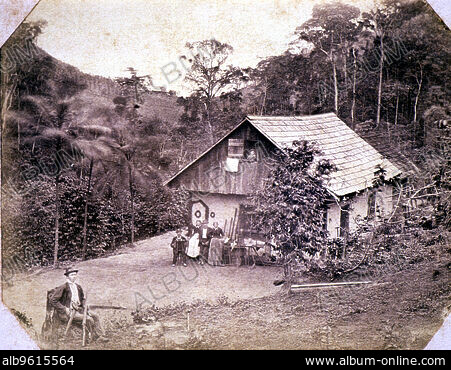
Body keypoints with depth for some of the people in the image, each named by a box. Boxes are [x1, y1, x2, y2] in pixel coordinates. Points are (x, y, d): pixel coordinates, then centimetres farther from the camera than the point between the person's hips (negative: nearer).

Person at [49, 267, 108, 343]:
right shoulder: (63, 287, -12)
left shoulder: (78, 287, 12)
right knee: (89, 319, -21)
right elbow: (53, 300, -14)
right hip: (68, 312, -8)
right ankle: (95, 337, -6)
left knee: (95, 316, -8)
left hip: (78, 309, 8)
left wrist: (84, 306, 5)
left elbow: (82, 299, 27)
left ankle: (100, 336, -10)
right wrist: (64, 309, -18)